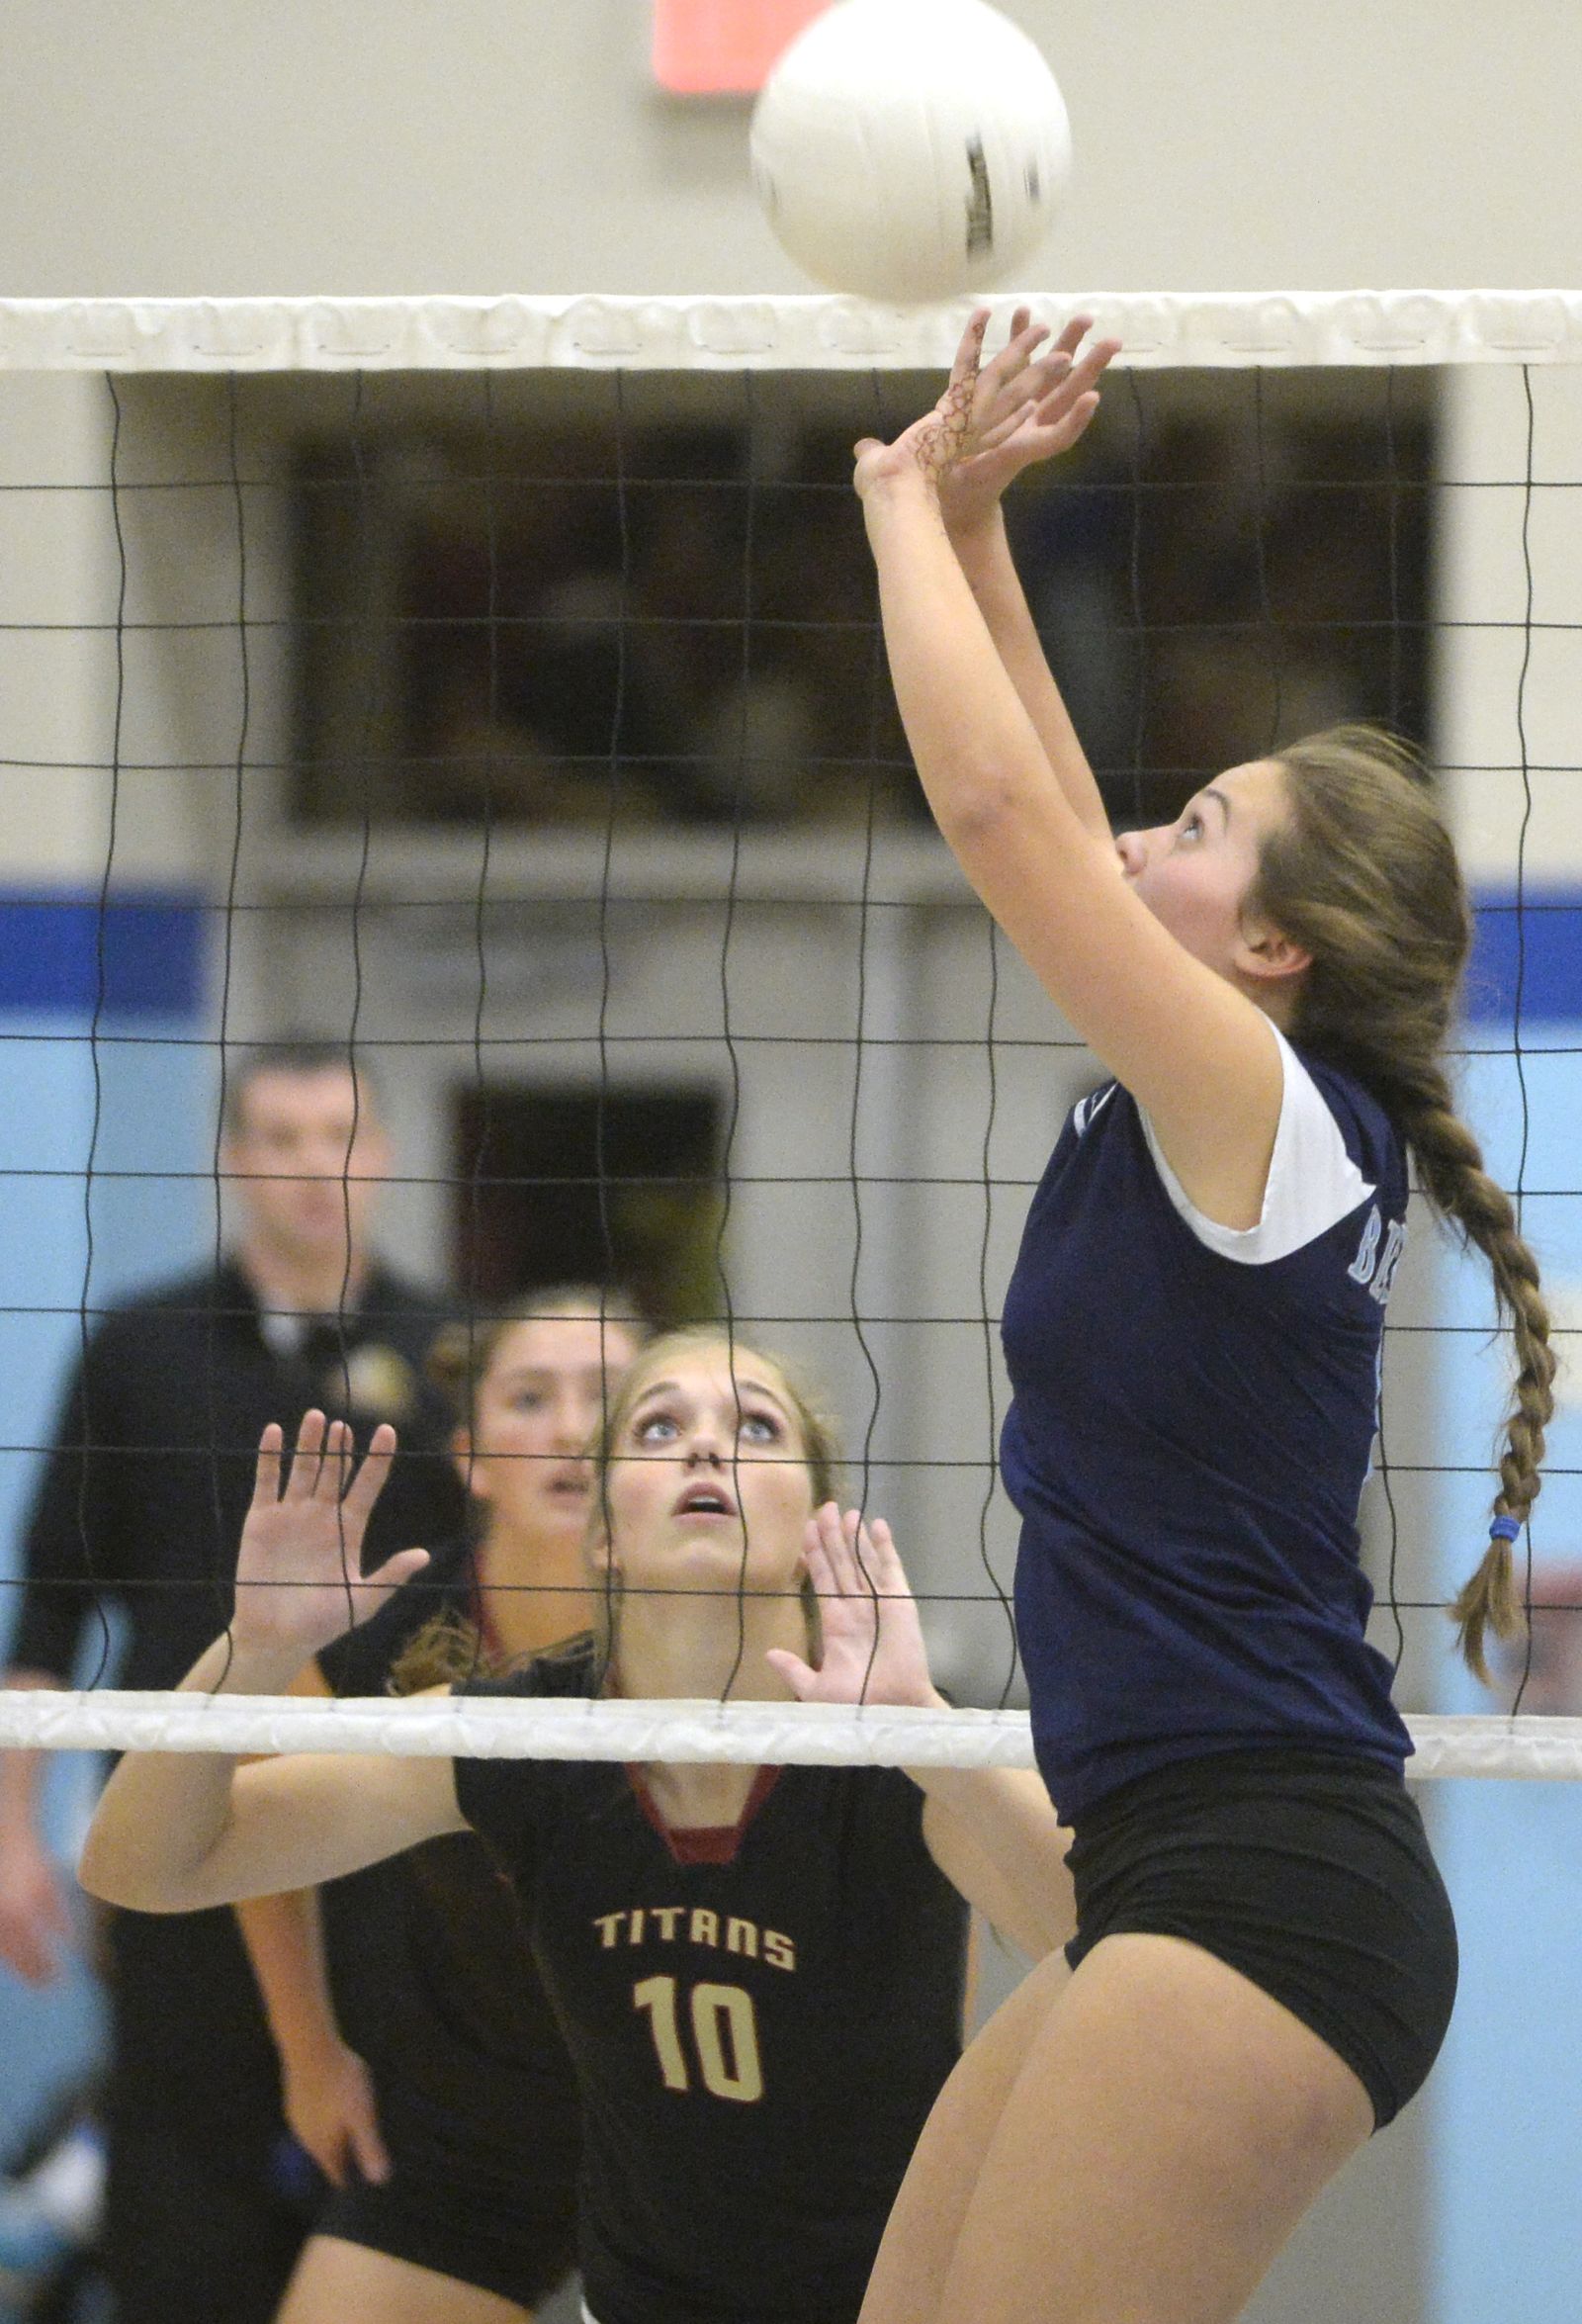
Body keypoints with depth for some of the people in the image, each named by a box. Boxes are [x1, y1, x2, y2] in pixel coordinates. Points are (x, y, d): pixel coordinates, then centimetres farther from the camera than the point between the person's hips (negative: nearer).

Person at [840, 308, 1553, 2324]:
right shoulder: (1214, 1121, 13)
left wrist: (905, 509, -1)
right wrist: (966, 523, 21)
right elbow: (1044, 819, 23)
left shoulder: (1274, 1112, -10)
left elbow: (998, 802, -14)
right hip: (1178, 1882, 10)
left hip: (1263, 1890, -10)